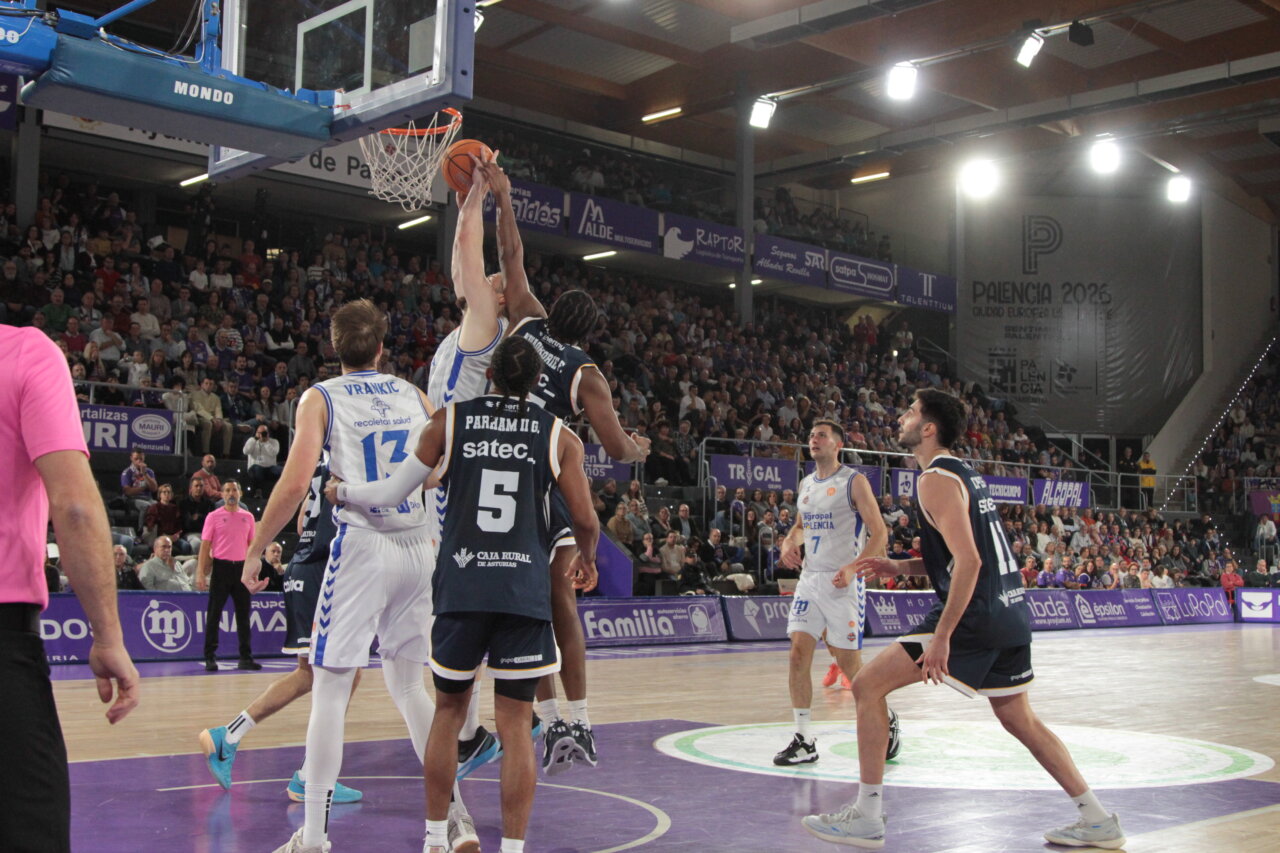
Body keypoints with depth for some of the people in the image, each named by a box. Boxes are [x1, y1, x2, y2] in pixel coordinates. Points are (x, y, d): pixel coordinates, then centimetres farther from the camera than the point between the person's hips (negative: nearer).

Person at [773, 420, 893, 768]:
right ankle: (803, 740, 2)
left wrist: (853, 568, -23)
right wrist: (790, 541, 6)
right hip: (809, 579, 6)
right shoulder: (806, 484, 13)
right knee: (799, 654, -4)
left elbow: (879, 533, -10)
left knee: (849, 664, -2)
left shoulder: (854, 481, -7)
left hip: (842, 582, -6)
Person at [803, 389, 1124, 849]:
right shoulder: (966, 474, 18)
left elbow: (968, 561, -21)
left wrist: (942, 635, -22)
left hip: (975, 617, -10)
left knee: (868, 685, -6)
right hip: (1012, 612, 10)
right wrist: (897, 567, 18)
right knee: (1018, 719, 23)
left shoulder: (936, 479, -12)